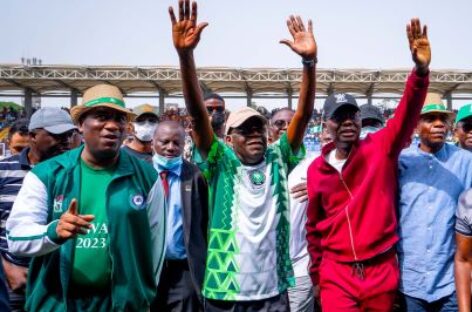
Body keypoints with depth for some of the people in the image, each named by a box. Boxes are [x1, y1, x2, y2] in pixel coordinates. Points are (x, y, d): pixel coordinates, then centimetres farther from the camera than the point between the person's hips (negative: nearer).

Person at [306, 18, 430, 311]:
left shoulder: (381, 147, -2)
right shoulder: (317, 169, 3)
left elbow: (407, 114, -20)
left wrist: (420, 71, -37)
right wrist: (316, 276, 15)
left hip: (382, 270, 0)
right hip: (337, 273, 1)